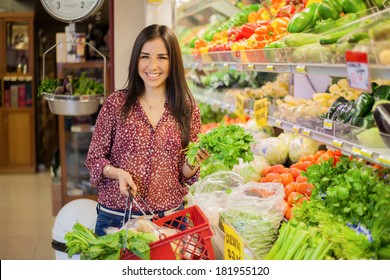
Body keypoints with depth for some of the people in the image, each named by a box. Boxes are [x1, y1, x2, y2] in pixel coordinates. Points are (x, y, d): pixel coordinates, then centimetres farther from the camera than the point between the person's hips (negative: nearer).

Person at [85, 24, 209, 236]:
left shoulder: (188, 109, 0)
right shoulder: (116, 103, -4)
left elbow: (185, 175, 6)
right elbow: (94, 158, 1)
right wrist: (117, 172, -17)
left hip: (169, 217, 1)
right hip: (117, 216, -1)